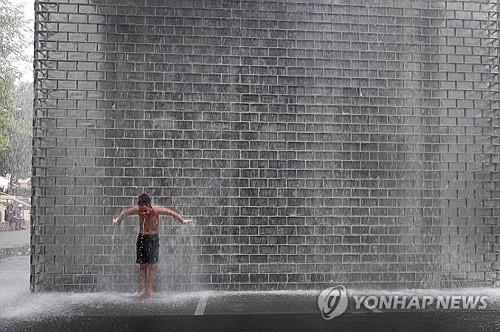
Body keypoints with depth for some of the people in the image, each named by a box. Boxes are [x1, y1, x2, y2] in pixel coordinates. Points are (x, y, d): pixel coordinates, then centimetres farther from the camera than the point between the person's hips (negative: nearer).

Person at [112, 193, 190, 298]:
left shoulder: (156, 210, -19)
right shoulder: (137, 210, -12)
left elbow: (172, 213, -10)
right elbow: (125, 213, 8)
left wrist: (183, 220, -13)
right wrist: (118, 221, 24)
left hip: (153, 238, -2)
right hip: (141, 238, 2)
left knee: (152, 265, -1)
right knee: (142, 265, 3)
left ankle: (151, 289, 5)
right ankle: (143, 289, 9)